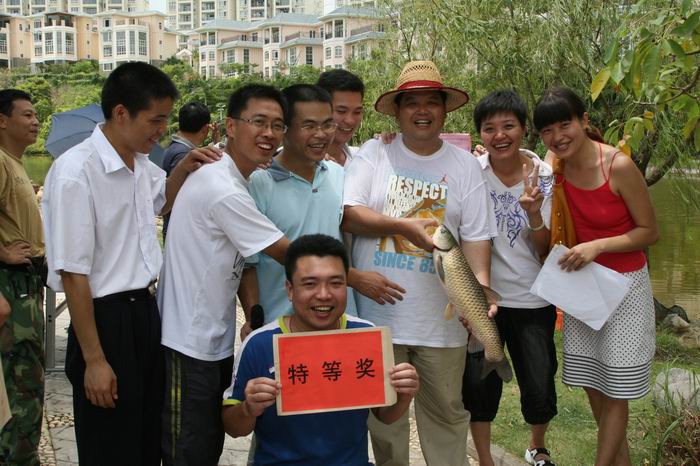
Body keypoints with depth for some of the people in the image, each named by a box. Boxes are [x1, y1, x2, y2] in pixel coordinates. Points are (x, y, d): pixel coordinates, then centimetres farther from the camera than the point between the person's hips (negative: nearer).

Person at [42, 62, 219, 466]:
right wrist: (94, 360, -18)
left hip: (146, 310, 8)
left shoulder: (142, 164, 4)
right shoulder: (76, 173, -20)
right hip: (106, 318, -8)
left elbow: (160, 201, 28)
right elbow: (73, 273, -20)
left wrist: (183, 170, 7)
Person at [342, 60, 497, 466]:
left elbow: (477, 235, 0)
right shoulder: (374, 153, 2)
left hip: (440, 317, 1)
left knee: (447, 411, 11)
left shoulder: (466, 165, 5)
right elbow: (348, 215, -7)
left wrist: (481, 283, -15)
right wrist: (402, 226, -19)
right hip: (379, 312, 0)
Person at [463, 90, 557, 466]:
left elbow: (545, 251, -6)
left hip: (533, 301, 1)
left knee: (540, 390, 4)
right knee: (479, 385, 0)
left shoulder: (545, 176, -4)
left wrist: (533, 213, -22)